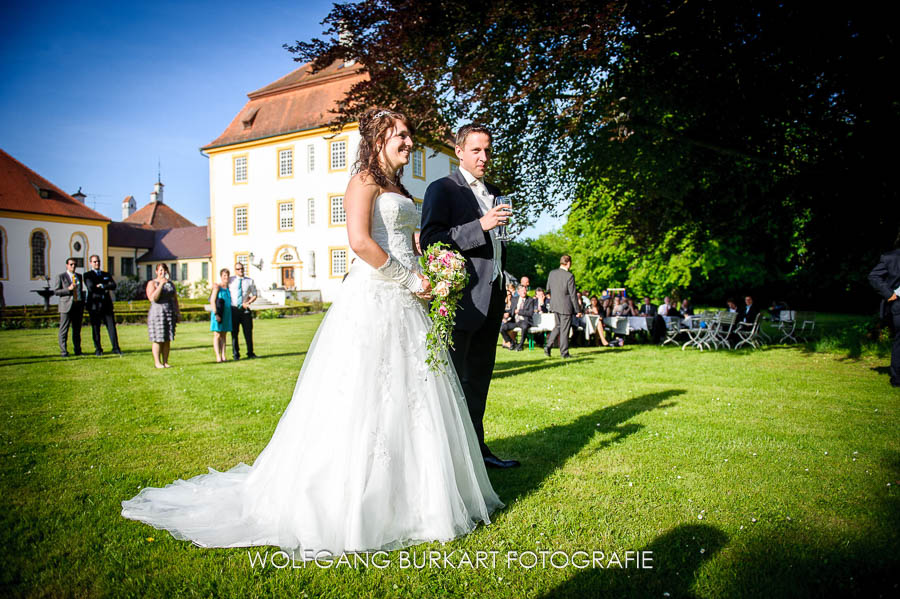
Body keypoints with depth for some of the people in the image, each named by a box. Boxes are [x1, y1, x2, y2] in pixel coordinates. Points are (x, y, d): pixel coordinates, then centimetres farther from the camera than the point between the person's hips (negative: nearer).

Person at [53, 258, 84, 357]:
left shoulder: (79, 276, 17)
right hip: (67, 305, -4)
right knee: (64, 329, -4)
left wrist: (83, 303, 14)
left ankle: (77, 350, 13)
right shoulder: (61, 277, 2)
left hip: (78, 305, 4)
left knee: (77, 329, 8)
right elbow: (56, 291, -2)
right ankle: (63, 351, 0)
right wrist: (68, 289, -16)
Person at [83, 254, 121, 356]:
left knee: (112, 327, -2)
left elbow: (113, 285, 1)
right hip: (94, 305, -3)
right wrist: (105, 289, -6)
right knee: (95, 328, 2)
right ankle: (98, 349, 9)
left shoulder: (106, 274, 18)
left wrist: (102, 286, -9)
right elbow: (91, 287, -13)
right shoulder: (87, 275, 5)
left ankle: (115, 348, 0)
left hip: (107, 305, 3)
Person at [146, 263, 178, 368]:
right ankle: (157, 362, 1)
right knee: (157, 339, -4)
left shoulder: (170, 284, 15)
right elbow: (153, 298, -16)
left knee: (167, 340, 4)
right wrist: (161, 284, -19)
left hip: (170, 313, 5)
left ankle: (165, 362, 8)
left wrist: (177, 313, 11)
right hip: (157, 313, -5)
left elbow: (175, 299, 18)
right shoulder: (152, 283, -1)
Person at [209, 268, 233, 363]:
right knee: (217, 335, -5)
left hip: (227, 314, 6)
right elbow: (212, 301, -12)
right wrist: (216, 314, -19)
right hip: (218, 314, -6)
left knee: (224, 335, 7)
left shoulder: (229, 287, 13)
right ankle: (218, 356, -6)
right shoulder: (217, 286, -6)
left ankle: (223, 356, 8)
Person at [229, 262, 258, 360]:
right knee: (234, 332, 2)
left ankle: (250, 353, 13)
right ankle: (236, 354, 12)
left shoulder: (250, 281, 6)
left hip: (245, 310, 1)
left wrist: (248, 302, -8)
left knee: (248, 332, 3)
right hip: (233, 310, 0)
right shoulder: (230, 281, 5)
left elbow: (254, 295, 10)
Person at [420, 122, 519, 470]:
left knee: (478, 380, 14)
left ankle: (476, 448, 25)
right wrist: (480, 225, -19)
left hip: (490, 302, 7)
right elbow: (429, 241, -12)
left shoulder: (494, 192, 19)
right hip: (458, 300, -7)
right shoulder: (442, 189, -1)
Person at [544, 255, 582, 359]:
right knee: (564, 329, 4)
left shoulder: (552, 273, 0)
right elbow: (573, 295, -14)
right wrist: (578, 310, -7)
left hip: (554, 305, 6)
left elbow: (548, 288, 11)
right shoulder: (569, 276, -17)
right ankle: (564, 353, 11)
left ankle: (548, 345, 12)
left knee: (558, 326, 22)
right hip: (565, 306, -6)